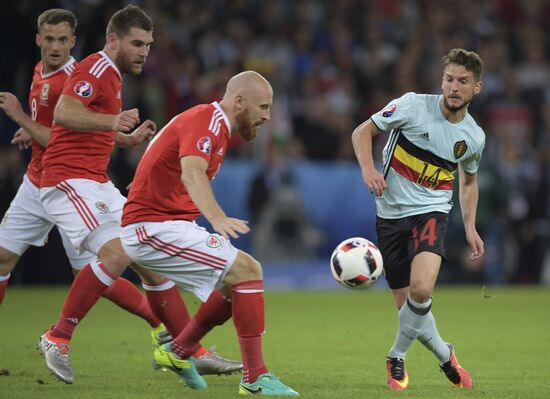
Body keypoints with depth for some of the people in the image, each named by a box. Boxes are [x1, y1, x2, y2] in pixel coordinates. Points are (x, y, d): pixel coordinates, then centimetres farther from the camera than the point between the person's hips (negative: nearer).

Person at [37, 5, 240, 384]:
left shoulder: (112, 76, 21)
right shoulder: (96, 70, -11)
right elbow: (63, 114, -29)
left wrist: (130, 138, 20)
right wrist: (113, 121, -42)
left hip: (98, 183, 10)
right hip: (69, 181, -10)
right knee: (117, 252, -27)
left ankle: (194, 352, 5)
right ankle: (57, 339, -16)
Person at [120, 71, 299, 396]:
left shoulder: (218, 125, 15)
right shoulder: (207, 120, -17)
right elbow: (192, 172, -35)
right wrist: (218, 218, -50)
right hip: (154, 226, -10)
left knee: (238, 282, 12)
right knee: (247, 270, -18)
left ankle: (179, 352, 21)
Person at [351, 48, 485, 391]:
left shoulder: (474, 137, 1)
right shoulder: (413, 105, -9)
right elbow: (363, 132, -1)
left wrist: (470, 227, 12)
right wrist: (368, 168, -18)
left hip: (431, 212, 0)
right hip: (391, 212, 0)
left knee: (421, 289, -27)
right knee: (408, 306, -2)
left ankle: (397, 357, -4)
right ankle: (445, 356, 25)